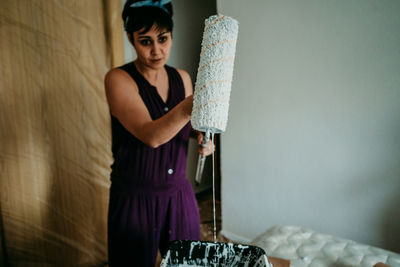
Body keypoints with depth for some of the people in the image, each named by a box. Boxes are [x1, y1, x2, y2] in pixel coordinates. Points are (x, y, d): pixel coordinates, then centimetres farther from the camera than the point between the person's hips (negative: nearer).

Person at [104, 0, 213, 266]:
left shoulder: (182, 78, 2)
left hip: (180, 194, 5)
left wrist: (203, 138, -5)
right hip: (135, 200, -4)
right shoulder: (119, 79, -13)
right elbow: (150, 135, -27)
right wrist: (188, 107, -43)